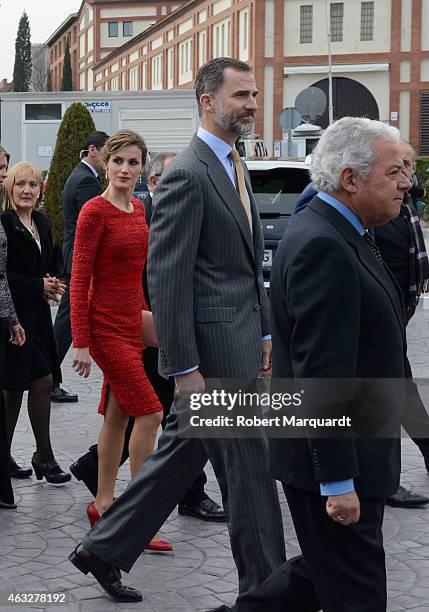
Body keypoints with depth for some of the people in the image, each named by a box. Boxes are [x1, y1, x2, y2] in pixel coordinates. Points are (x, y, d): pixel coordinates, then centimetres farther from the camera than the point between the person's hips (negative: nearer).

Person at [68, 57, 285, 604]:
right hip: (214, 349, -10)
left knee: (180, 453, 16)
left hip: (240, 341, 10)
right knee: (248, 470, 0)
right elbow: (165, 278, -19)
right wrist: (184, 368, -20)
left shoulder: (235, 168, 16)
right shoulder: (186, 175, -15)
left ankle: (103, 550, 29)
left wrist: (264, 334, 18)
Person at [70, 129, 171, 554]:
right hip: (106, 327, -8)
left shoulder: (138, 208, 10)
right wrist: (80, 343, -17)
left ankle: (102, 504, 23)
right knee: (150, 414, -11)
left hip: (132, 323, 8)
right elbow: (79, 280, -14)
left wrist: (146, 314, 19)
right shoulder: (95, 211, -13)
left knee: (118, 416, 12)